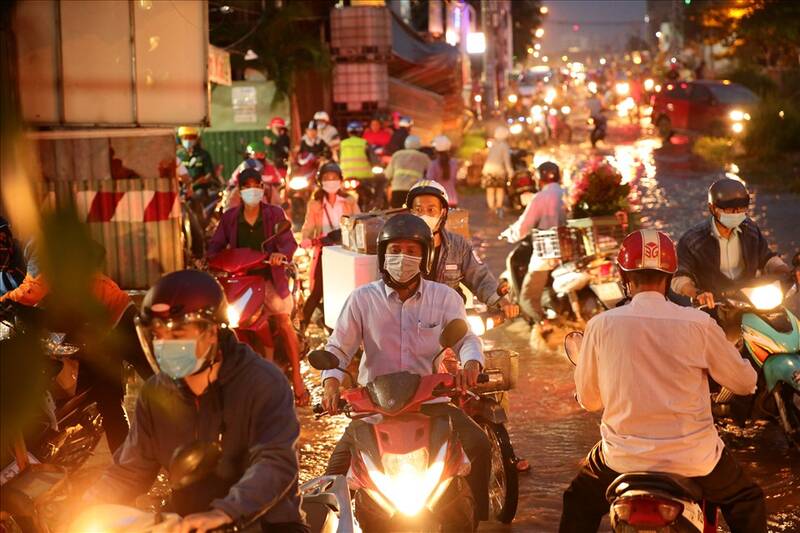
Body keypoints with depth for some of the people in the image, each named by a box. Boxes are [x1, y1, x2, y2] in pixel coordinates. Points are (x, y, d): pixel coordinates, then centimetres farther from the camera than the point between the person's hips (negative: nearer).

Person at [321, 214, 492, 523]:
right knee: (339, 465, -19)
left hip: (431, 400, 1)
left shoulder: (445, 298, 4)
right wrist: (331, 382, -19)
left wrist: (471, 362, -26)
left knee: (477, 445, -21)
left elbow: (466, 338, -1)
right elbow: (338, 347, 2)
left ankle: (477, 520, -3)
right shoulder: (362, 299, 2)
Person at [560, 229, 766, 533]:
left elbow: (588, 399, 5)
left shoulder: (601, 326, -7)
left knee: (580, 505, 27)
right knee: (746, 502, 27)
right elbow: (745, 383, 3)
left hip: (625, 456, 1)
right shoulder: (699, 324, -9)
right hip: (692, 457, 0)